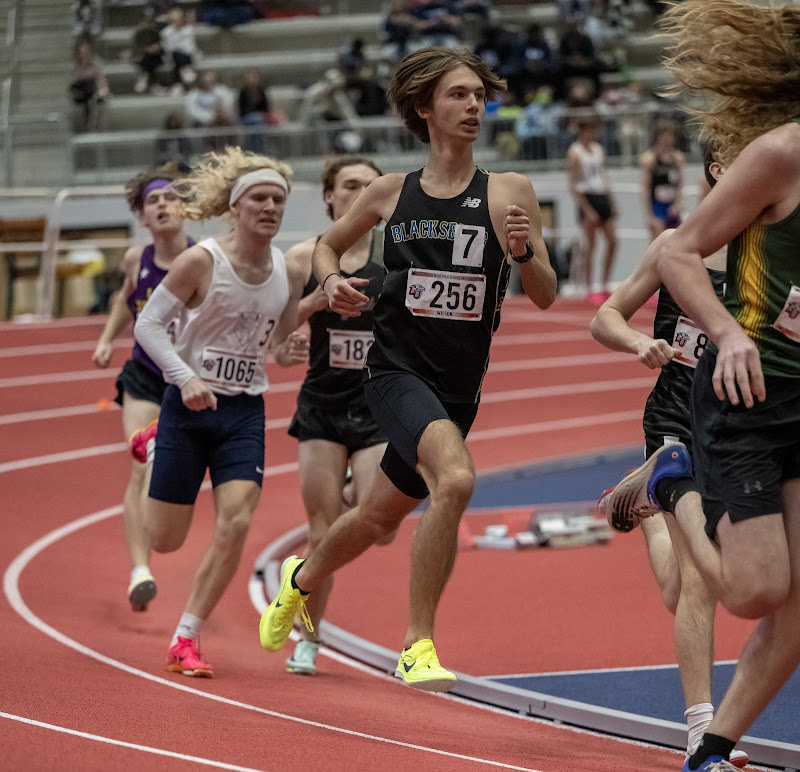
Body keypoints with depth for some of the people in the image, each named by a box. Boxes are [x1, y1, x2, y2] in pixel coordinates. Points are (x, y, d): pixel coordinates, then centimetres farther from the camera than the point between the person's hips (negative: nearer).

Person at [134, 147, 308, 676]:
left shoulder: (289, 275, 0)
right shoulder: (201, 262, -15)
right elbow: (148, 323, -10)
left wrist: (288, 355, -9)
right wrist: (186, 377, -23)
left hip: (245, 413, 3)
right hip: (189, 408, -3)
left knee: (236, 523, -16)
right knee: (165, 541, 5)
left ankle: (186, 639, -3)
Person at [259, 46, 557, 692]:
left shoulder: (509, 193, -1)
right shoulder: (391, 192, 2)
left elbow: (546, 297, -3)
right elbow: (329, 245, 19)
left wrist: (524, 250, -23)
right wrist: (332, 281, -3)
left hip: (458, 387, 3)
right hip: (397, 368, -3)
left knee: (380, 518, 17)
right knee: (455, 478, -29)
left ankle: (302, 579, 48)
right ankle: (418, 646, -21)